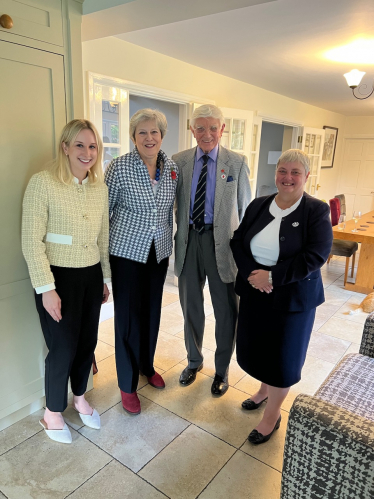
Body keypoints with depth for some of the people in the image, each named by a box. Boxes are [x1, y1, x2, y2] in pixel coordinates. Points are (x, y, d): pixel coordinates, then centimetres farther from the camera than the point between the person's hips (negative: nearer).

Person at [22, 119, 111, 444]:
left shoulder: (100, 187, 4)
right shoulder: (43, 183, -13)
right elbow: (31, 241, -14)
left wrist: (106, 278, 14)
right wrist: (46, 289, -15)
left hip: (91, 276, 5)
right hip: (59, 277, -5)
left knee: (87, 342, 16)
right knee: (63, 348, 7)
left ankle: (79, 398, 43)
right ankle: (52, 413, 34)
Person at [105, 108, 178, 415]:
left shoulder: (172, 168, 2)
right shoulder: (119, 167, -12)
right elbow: (105, 211, -6)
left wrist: (169, 246, 14)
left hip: (158, 251, 5)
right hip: (127, 251, -4)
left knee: (152, 312, 17)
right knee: (128, 316, 5)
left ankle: (147, 366, 41)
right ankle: (128, 384, 25)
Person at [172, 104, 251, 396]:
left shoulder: (237, 163, -2)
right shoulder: (179, 161, 3)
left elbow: (245, 209, 0)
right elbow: (175, 202, 3)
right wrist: (178, 238, -5)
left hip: (222, 240, -2)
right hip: (189, 239, 2)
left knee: (226, 309, 9)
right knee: (190, 305, 17)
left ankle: (222, 369, 33)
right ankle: (194, 360, 41)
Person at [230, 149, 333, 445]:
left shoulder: (316, 211, -9)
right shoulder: (258, 205, 4)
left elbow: (315, 256, -17)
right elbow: (238, 242, 2)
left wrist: (272, 276, -21)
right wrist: (251, 273, -15)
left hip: (292, 297, -4)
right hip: (254, 292, 5)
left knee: (282, 355, 8)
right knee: (254, 346, 16)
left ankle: (273, 414, 30)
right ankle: (265, 390, 46)